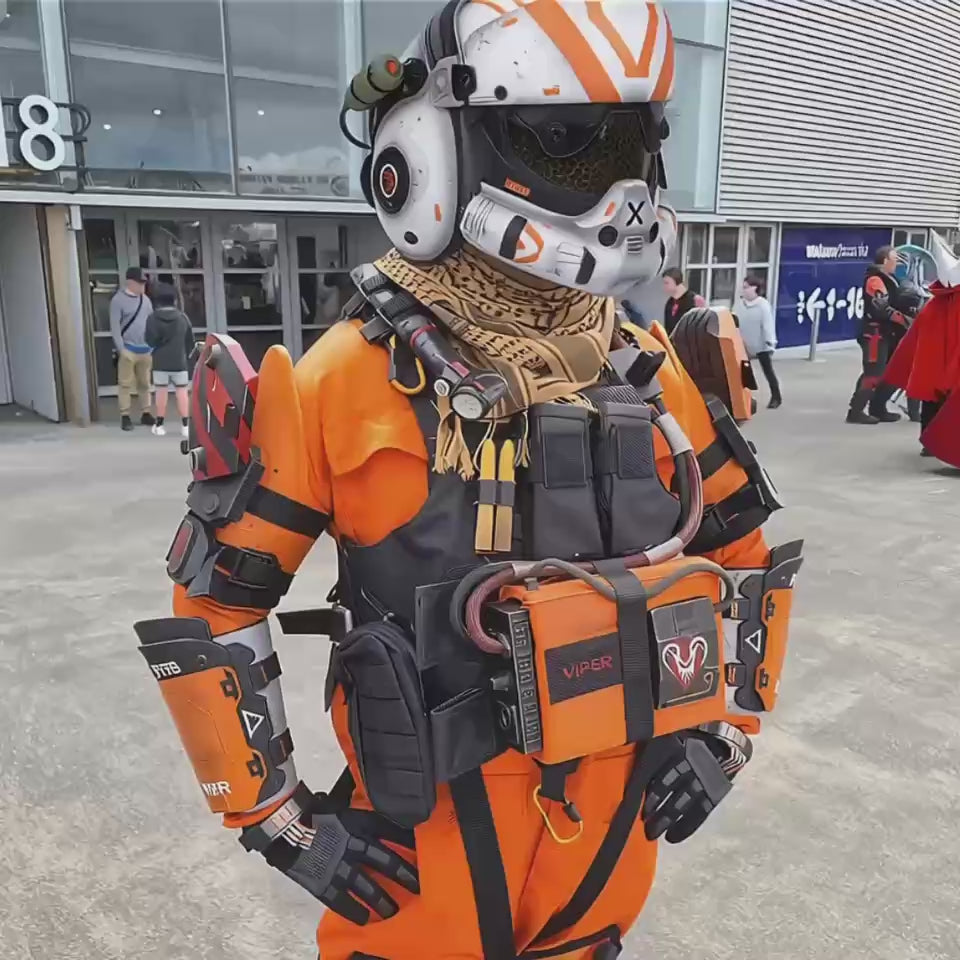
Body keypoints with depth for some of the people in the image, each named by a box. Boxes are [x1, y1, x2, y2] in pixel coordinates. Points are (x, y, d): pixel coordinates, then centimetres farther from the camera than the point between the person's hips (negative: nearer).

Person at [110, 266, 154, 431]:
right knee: (125, 384, -2)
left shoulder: (145, 299, 11)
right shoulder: (118, 300, -6)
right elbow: (115, 325, -10)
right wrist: (121, 348, -15)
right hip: (128, 349, -5)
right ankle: (125, 416, 3)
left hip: (145, 349, 5)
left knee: (145, 383, 10)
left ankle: (146, 413, 18)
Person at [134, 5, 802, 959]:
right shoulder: (348, 382, -18)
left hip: (617, 821, 5)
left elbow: (740, 550, 10)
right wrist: (276, 817, -8)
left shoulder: (650, 372, -3)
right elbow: (212, 603, -12)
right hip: (435, 838, -4)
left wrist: (723, 732, 6)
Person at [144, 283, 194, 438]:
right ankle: (185, 425, 1)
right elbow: (190, 340, 7)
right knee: (182, 391, 3)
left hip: (160, 362, -1)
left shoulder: (152, 318, -6)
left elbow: (149, 341, -8)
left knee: (162, 392, 4)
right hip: (180, 361, 1)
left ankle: (159, 425, 9)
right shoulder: (183, 317, 0)